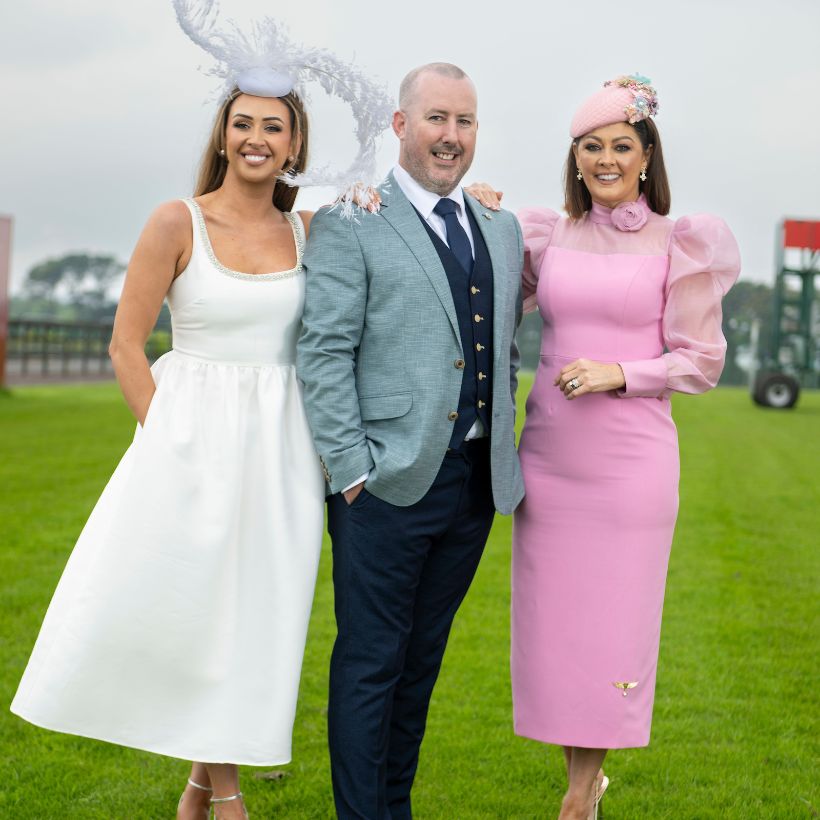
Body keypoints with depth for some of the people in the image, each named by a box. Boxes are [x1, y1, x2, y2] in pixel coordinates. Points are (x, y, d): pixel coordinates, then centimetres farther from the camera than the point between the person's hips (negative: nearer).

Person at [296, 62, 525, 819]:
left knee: (423, 657, 15)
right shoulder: (350, 225, -4)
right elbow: (324, 354, -9)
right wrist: (350, 468, -13)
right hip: (390, 480, -6)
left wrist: (504, 451, 13)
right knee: (371, 662, 0)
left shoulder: (502, 231, 15)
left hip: (475, 479, 6)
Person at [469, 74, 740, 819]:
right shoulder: (546, 238, 7)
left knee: (611, 624, 3)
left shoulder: (678, 246, -1)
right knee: (551, 622, 8)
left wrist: (618, 374, -15)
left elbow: (701, 362, -1)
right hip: (548, 456, 3)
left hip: (630, 460, -3)